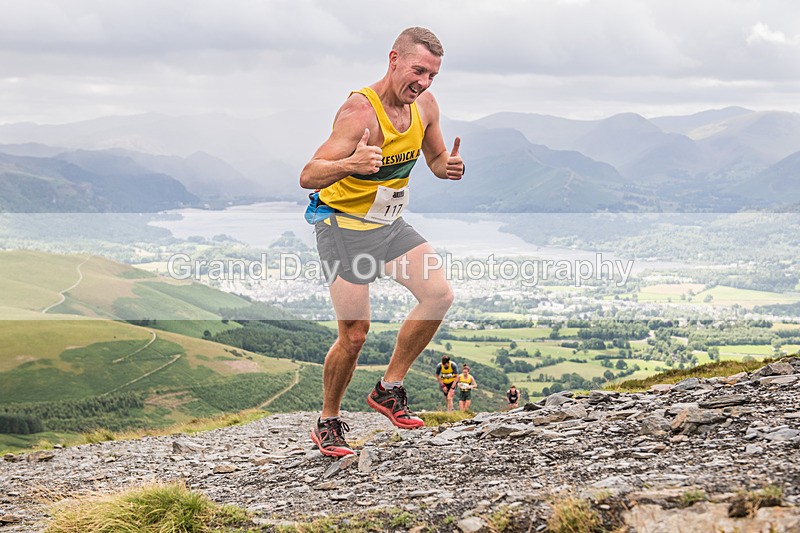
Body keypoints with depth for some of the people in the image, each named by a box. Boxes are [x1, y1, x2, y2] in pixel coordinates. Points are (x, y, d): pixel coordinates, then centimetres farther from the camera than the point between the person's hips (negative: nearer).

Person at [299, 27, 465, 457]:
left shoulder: (424, 105, -3)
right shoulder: (360, 112, -25)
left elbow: (435, 159, 14)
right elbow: (307, 176, -30)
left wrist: (449, 167, -11)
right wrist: (350, 164, -51)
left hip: (388, 223, 7)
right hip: (342, 224, -7)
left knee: (440, 295, -9)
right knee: (354, 333, -9)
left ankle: (389, 389, 5)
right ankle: (327, 423, 12)